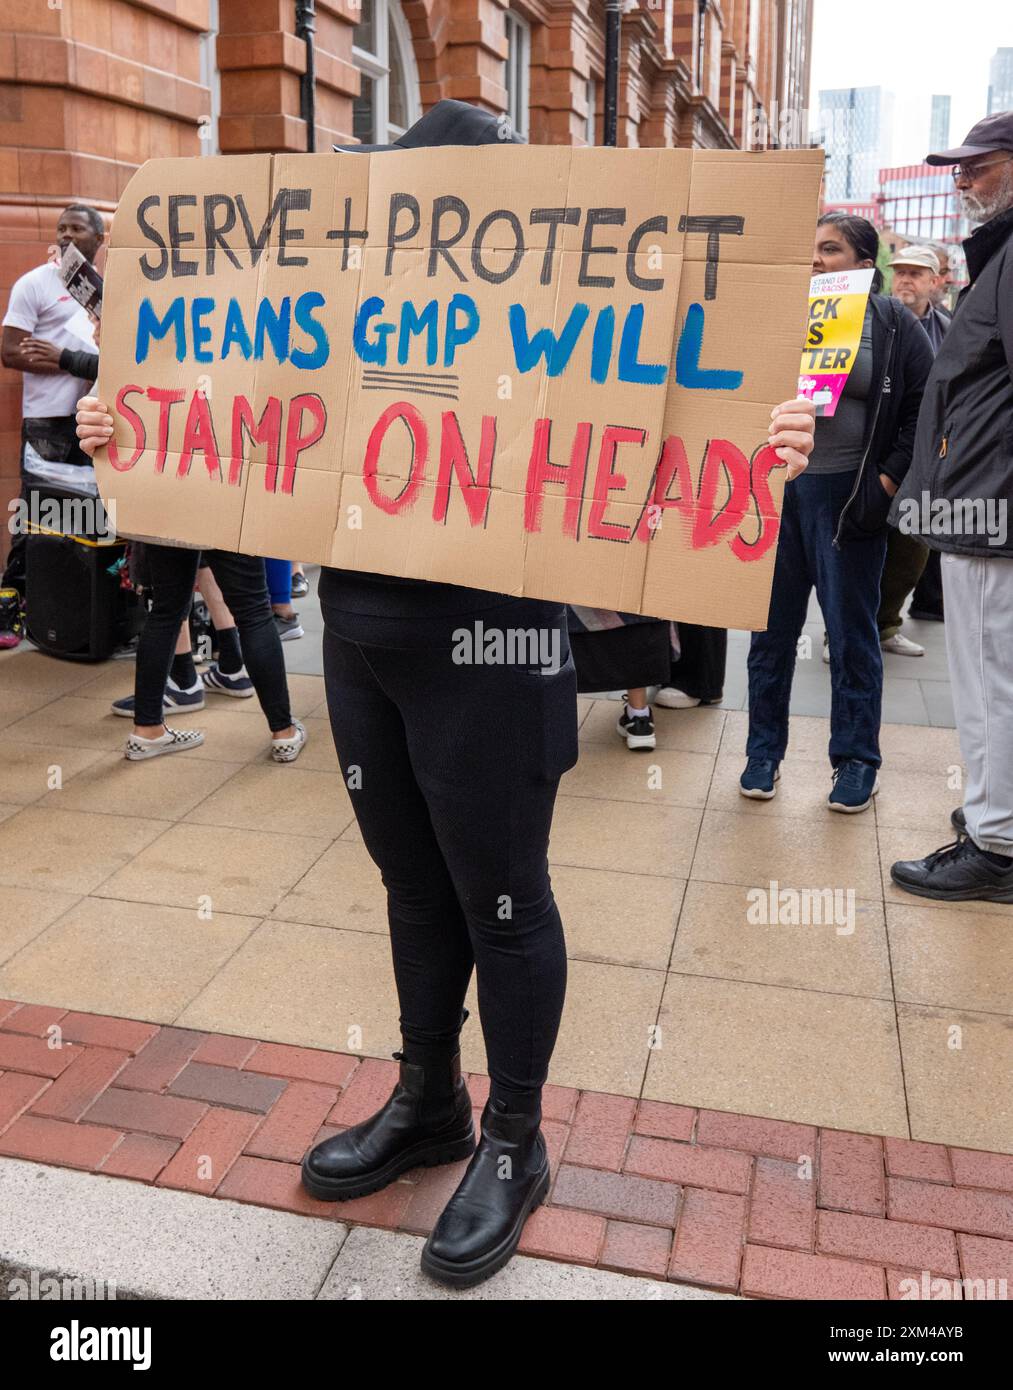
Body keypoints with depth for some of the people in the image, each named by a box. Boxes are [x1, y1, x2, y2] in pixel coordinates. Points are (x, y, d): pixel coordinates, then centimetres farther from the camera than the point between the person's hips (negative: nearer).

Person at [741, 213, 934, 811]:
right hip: (777, 489, 3)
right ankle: (764, 751, 20)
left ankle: (858, 759, 18)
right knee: (771, 627, 7)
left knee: (852, 632, 5)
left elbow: (927, 409, 0)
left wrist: (888, 481, -8)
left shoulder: (894, 324, 1)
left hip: (848, 494, -3)